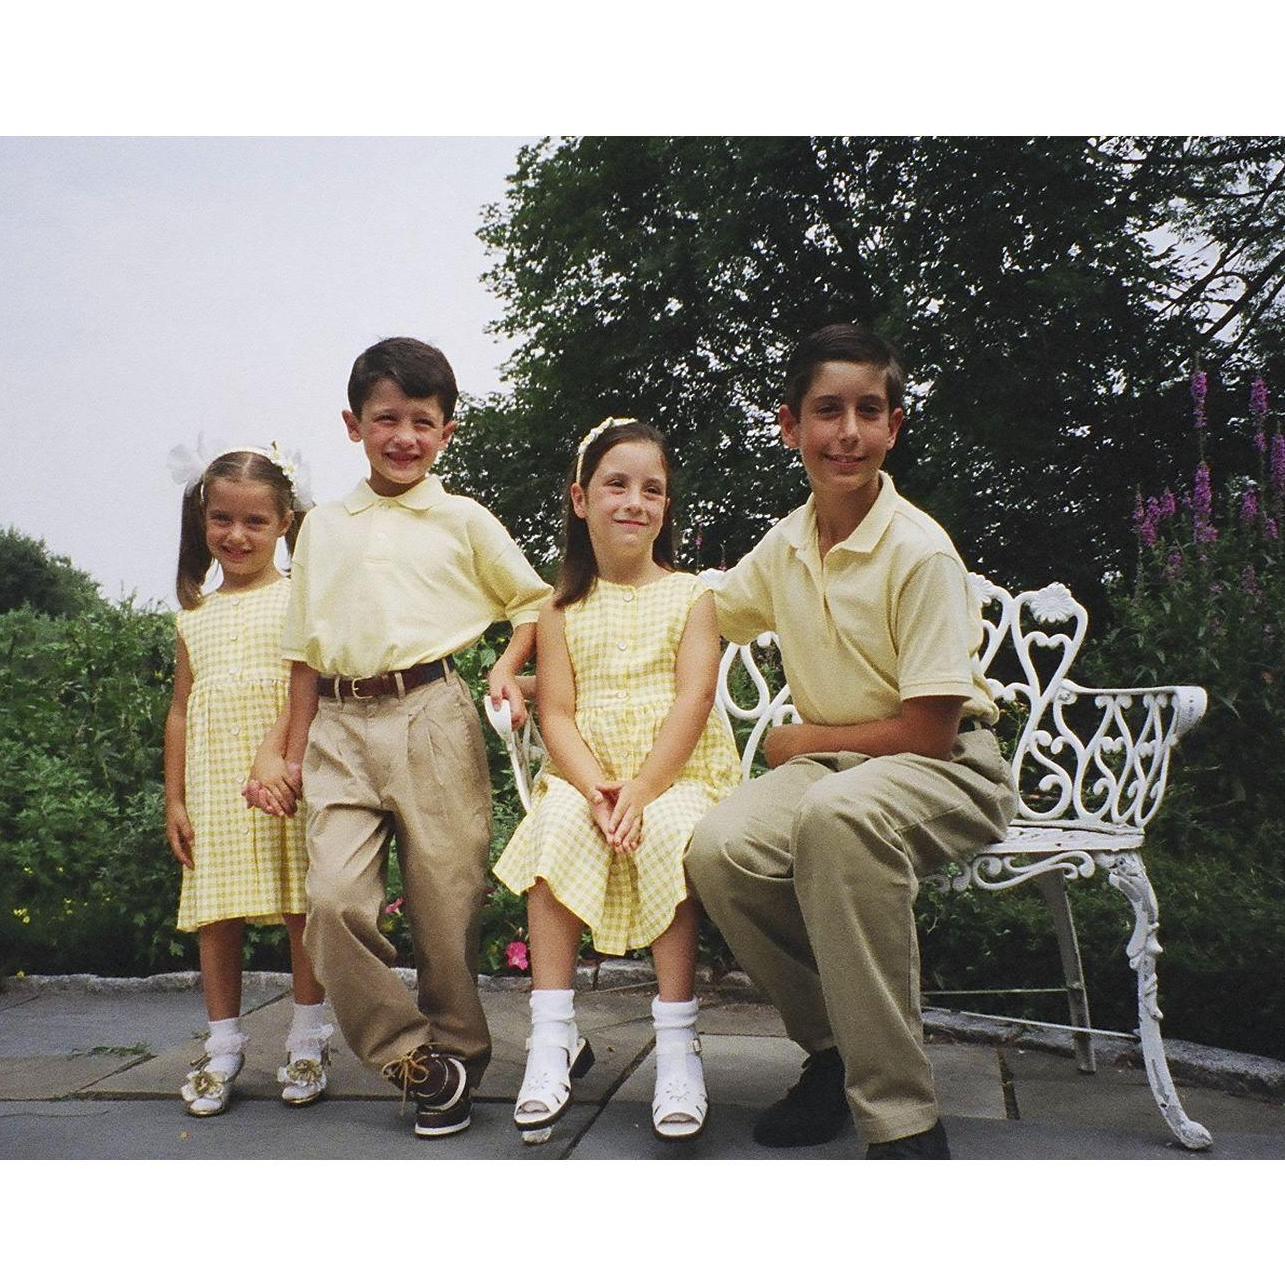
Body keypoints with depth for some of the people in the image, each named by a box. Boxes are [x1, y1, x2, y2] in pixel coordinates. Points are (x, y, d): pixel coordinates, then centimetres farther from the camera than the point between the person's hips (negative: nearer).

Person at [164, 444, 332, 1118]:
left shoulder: (298, 600, 1)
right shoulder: (195, 616, 14)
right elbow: (180, 713, 15)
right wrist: (175, 800, 10)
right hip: (214, 786, 4)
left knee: (302, 909, 1)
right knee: (216, 917, 6)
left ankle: (306, 1042, 16)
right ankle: (223, 1048, 18)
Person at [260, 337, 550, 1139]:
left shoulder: (462, 521, 8)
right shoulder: (325, 529, 15)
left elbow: (534, 600, 16)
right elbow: (306, 650, 16)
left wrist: (509, 669, -2)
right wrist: (293, 752, 11)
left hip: (431, 717, -2)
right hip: (341, 724, 2)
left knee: (446, 900, 0)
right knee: (335, 896, -12)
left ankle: (457, 1055, 20)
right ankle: (415, 1060, 2)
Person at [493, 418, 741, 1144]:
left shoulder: (689, 596, 5)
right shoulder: (564, 608, 10)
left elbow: (692, 701, -7)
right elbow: (557, 714, 1)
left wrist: (641, 791, -20)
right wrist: (595, 790, -18)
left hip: (677, 775, -2)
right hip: (587, 775, 2)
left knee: (666, 835, -34)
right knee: (555, 826, -30)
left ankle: (678, 1044, -27)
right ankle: (554, 1038, -25)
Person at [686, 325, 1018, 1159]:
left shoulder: (920, 551, -16)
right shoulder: (785, 545, 3)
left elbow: (926, 732, -16)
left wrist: (801, 742, -3)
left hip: (949, 769, -5)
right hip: (828, 766, 6)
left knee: (838, 812, -40)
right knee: (720, 850, -25)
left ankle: (906, 1126, -31)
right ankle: (835, 1049, 0)